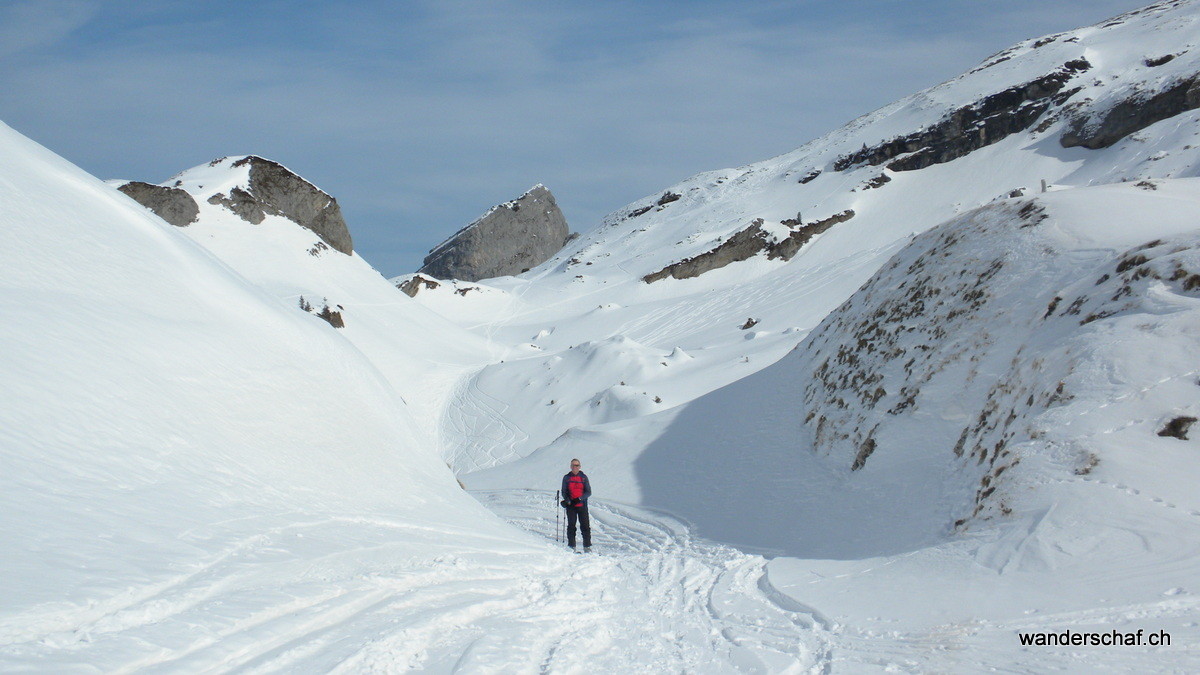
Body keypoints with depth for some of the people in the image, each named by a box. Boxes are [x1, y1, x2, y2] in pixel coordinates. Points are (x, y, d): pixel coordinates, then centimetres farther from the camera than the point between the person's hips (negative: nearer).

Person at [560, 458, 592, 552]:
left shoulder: (584, 477, 5)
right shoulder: (566, 478, 7)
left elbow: (589, 492, 3)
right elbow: (564, 492, 9)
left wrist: (580, 499, -13)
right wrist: (567, 500, -11)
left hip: (582, 505, 0)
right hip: (570, 506, 0)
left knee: (585, 526, -4)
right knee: (571, 527, 2)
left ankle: (587, 547, 0)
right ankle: (571, 547, 7)